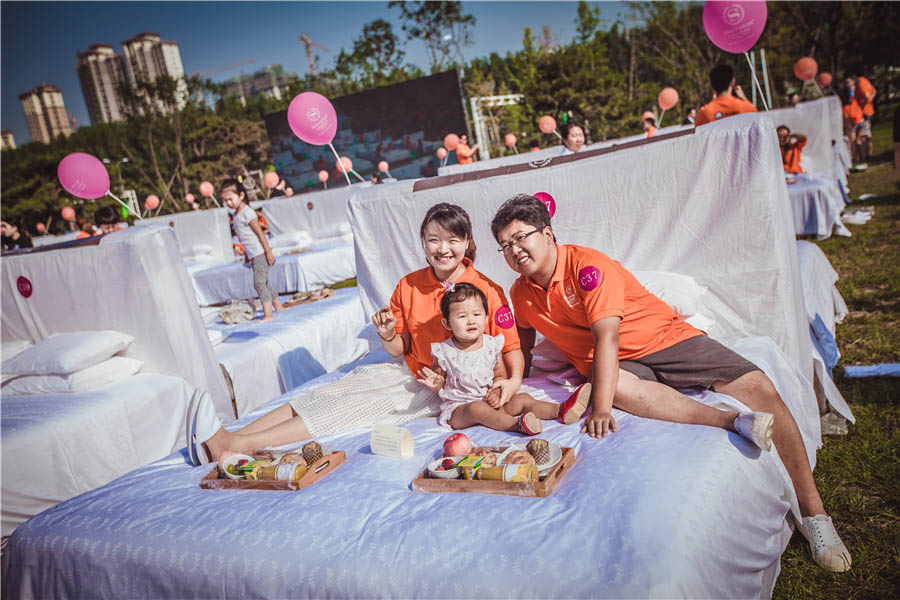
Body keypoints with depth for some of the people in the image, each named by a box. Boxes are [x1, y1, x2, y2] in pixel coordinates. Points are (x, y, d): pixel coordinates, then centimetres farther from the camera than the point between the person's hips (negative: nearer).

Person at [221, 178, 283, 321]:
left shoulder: (247, 212, -14)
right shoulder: (237, 214, 13)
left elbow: (259, 232, -17)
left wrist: (268, 252, -19)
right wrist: (246, 255, 24)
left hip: (260, 254, -10)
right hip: (254, 255, 10)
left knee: (259, 284, -15)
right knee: (264, 283, 19)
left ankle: (268, 315, -16)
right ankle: (278, 307, 32)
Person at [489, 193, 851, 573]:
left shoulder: (586, 265, -18)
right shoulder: (521, 294, 2)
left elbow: (606, 336, -27)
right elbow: (524, 342, 22)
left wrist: (601, 409, -35)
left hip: (666, 340, -3)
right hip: (616, 367, 3)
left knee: (759, 388, -20)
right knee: (617, 386, -37)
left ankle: (813, 513, -13)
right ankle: (731, 422, -36)